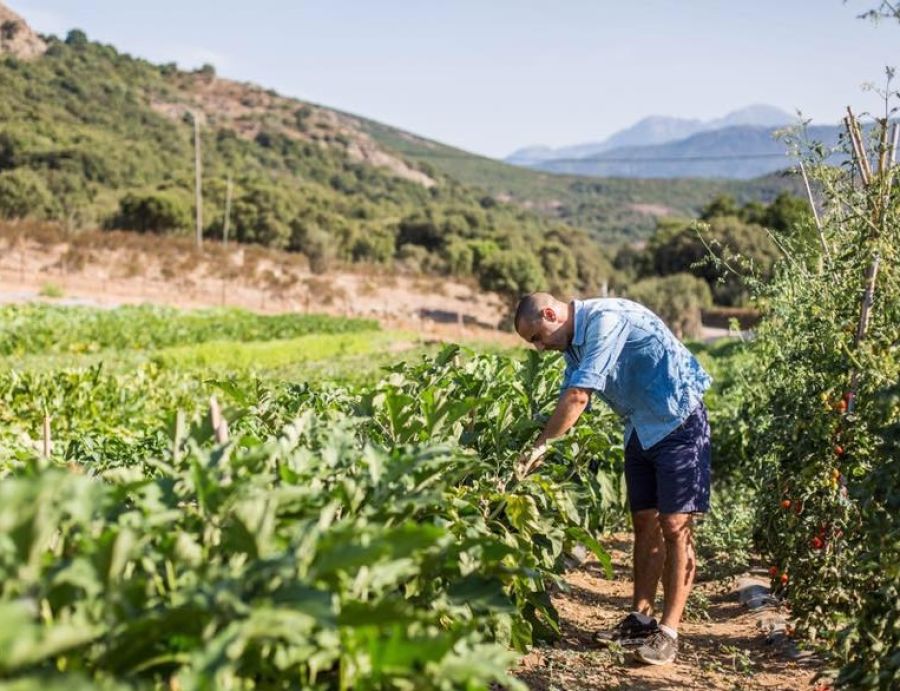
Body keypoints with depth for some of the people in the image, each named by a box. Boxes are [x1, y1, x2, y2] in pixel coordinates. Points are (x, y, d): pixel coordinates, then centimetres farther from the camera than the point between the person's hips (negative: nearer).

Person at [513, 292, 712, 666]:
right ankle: (641, 619, 17)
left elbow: (578, 396, -26)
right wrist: (542, 447, 0)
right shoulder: (573, 344, 6)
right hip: (641, 429, 9)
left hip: (679, 423, -9)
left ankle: (668, 632, -6)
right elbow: (570, 402, 9)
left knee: (674, 526, -8)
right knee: (645, 524, 10)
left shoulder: (606, 319, -23)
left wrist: (541, 446, -20)